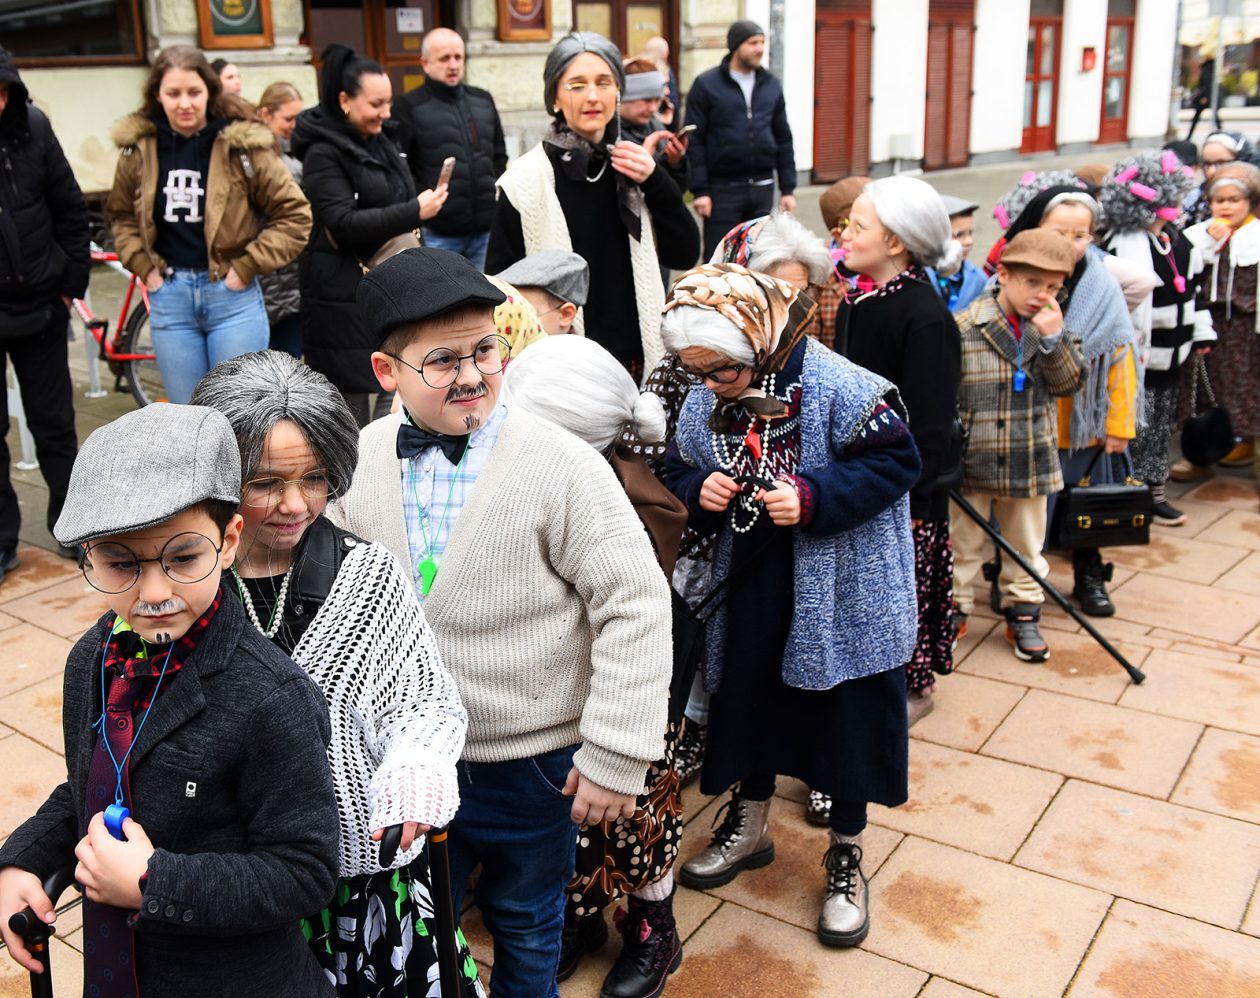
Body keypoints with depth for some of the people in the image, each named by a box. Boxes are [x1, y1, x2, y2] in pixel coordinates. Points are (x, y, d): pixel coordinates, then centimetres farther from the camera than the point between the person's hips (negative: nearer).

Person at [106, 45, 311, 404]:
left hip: (231, 295, -3)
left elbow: (295, 214, -5)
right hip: (169, 297, 3)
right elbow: (121, 215, 19)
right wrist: (143, 266, 5)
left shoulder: (242, 143, -8)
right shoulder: (139, 147, 2)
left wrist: (247, 267, -8)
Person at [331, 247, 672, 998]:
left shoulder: (563, 466, -18)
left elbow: (636, 606, -17)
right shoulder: (360, 460, -5)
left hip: (532, 764, -3)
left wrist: (616, 756, -16)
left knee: (527, 928, 21)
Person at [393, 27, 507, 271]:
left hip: (486, 229, 6)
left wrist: (497, 198, 10)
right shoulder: (408, 107, -4)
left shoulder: (483, 100, 15)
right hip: (437, 233, -5)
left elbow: (499, 157, 22)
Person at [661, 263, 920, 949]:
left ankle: (845, 856, 30)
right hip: (748, 589, 5)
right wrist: (699, 490, -16)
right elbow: (678, 469, 8)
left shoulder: (838, 388, -21)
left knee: (846, 719, 8)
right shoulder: (703, 400, -5)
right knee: (748, 701, 19)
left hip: (840, 593, -4)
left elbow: (896, 461, -17)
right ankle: (749, 825, 44)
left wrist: (815, 498, -29)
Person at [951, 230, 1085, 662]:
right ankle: (953, 610, 28)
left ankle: (1024, 615, 32)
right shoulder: (964, 327, -14)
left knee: (1027, 546, 17)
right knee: (962, 542, 12)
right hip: (972, 461, -4)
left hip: (1031, 461, 4)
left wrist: (1054, 338, -18)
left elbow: (1066, 383, -3)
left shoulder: (1052, 326, 1)